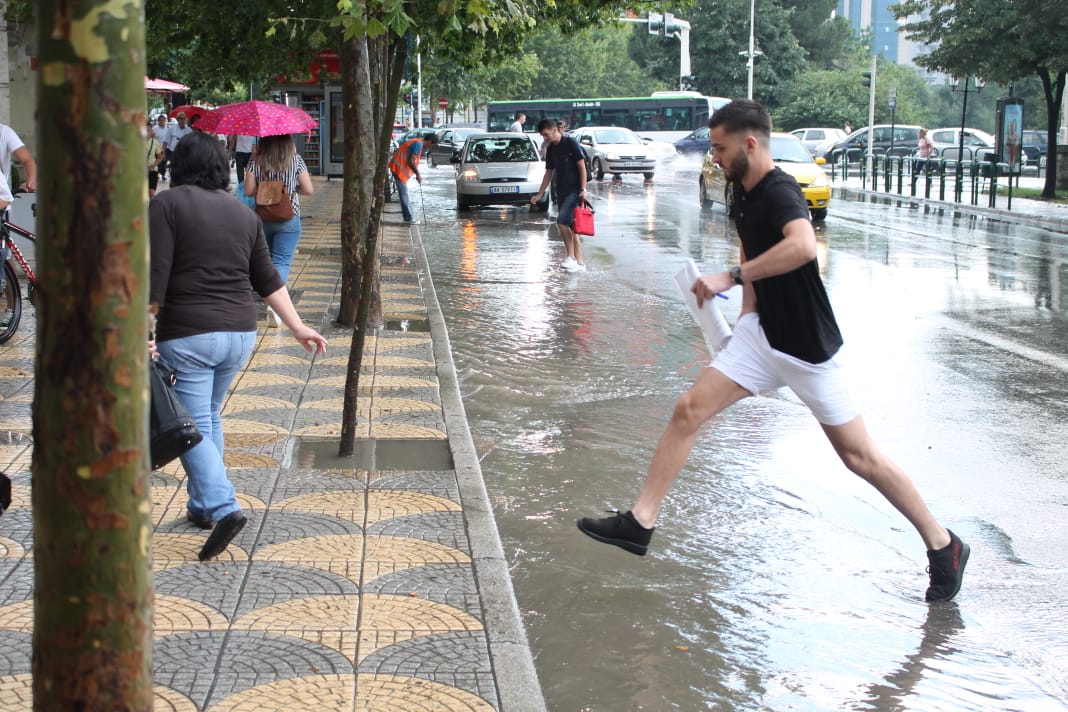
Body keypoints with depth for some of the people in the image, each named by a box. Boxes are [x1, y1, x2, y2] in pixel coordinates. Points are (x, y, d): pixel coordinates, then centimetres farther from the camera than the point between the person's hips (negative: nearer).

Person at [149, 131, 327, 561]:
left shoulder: (167, 204, -5)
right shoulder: (243, 213, 12)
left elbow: (156, 276, -13)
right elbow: (268, 279, 12)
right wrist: (297, 327, 17)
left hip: (188, 334, -6)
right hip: (240, 332, 6)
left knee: (193, 427, -3)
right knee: (210, 417, 20)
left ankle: (222, 507, -20)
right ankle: (202, 506, 25)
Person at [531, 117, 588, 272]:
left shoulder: (570, 143, -9)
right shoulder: (551, 149, 12)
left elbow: (582, 166, -11)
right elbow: (549, 173, 20)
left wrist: (583, 189, -17)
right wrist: (540, 194, 17)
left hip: (574, 190, -8)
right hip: (561, 191, 8)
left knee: (562, 221, -19)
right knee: (570, 226, 6)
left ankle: (571, 256, -14)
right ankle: (579, 262, 9)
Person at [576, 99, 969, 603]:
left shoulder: (780, 192, -22)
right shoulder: (743, 193, 7)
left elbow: (803, 245, -44)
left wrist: (732, 277, -40)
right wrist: (746, 315, 17)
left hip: (807, 347, -8)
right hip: (761, 333, 8)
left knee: (858, 456, 0)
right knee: (689, 410, -2)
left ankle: (943, 546, 15)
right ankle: (640, 523, 4)